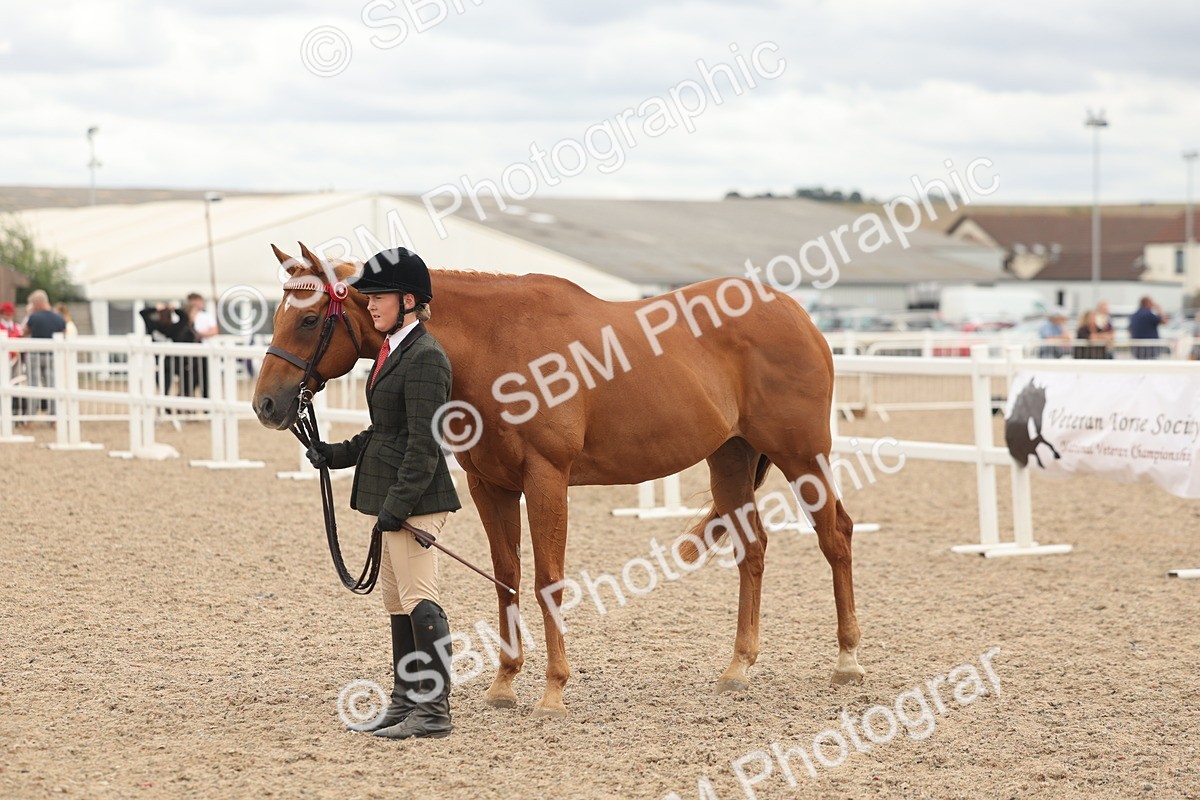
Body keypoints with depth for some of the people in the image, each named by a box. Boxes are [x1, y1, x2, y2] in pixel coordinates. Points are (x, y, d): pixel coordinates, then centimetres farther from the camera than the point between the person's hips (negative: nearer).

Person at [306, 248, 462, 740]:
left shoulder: (424, 358, -16)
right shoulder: (394, 351, 15)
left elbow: (424, 443, -21)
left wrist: (399, 504, -24)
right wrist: (338, 455, 12)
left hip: (415, 501, -11)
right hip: (392, 499, 11)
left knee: (419, 602, -8)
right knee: (397, 604, 15)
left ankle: (434, 712, -4)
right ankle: (405, 703, 23)